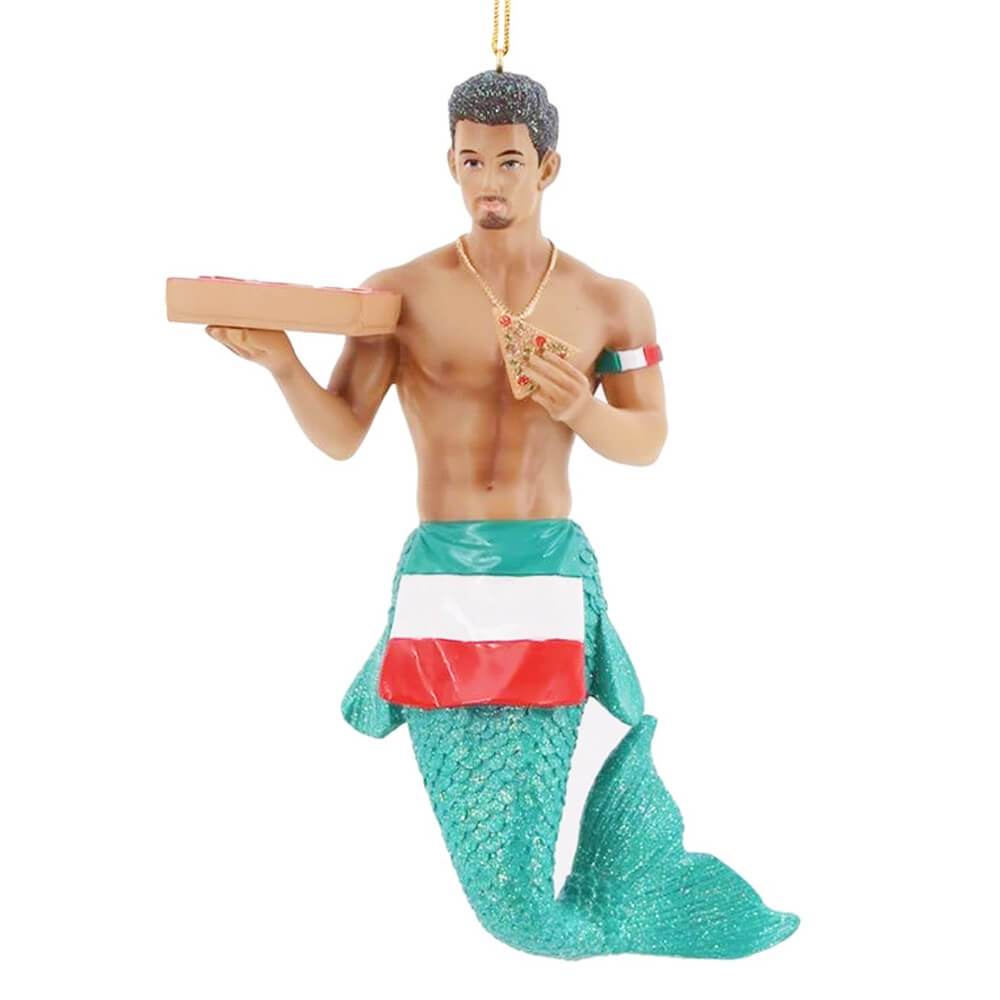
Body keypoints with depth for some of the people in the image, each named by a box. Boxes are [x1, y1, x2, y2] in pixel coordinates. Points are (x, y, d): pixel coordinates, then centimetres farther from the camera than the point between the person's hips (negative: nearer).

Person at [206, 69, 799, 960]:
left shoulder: (609, 303, 2)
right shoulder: (400, 294, -1)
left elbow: (649, 443, 7)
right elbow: (340, 436, -3)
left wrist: (579, 411, -14)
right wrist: (282, 363, -23)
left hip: (553, 570, 0)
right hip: (439, 574, 0)